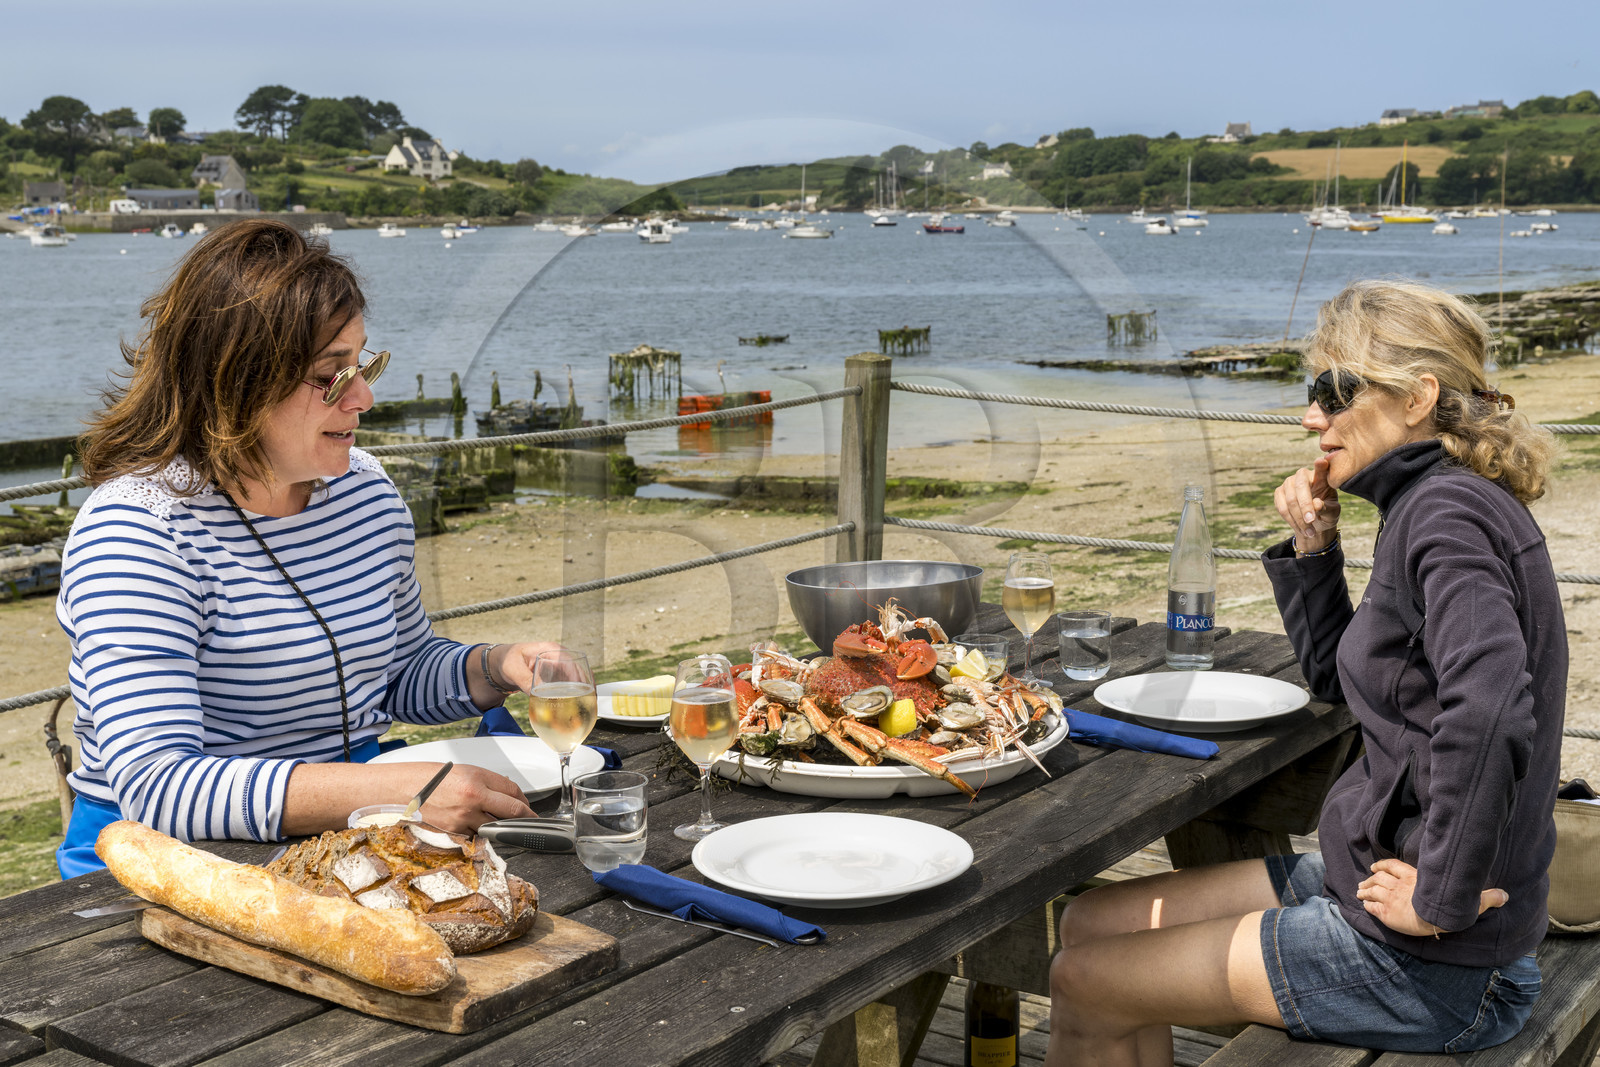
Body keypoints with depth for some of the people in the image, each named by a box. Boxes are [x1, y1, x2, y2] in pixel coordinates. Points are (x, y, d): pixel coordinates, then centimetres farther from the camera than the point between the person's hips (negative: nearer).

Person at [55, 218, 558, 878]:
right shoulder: (133, 526, -17)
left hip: (347, 835, 7)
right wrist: (397, 789, -36)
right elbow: (155, 786, -28)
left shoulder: (365, 487, 7)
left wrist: (496, 668, 0)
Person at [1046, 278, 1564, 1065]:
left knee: (1085, 984, 1)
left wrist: (1441, 900, -27)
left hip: (1428, 967, -9)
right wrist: (1312, 547, 6)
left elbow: (1490, 712, -37)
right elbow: (1336, 680, 20)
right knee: (1093, 923, 15)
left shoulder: (1448, 513, -21)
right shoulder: (1431, 504, 9)